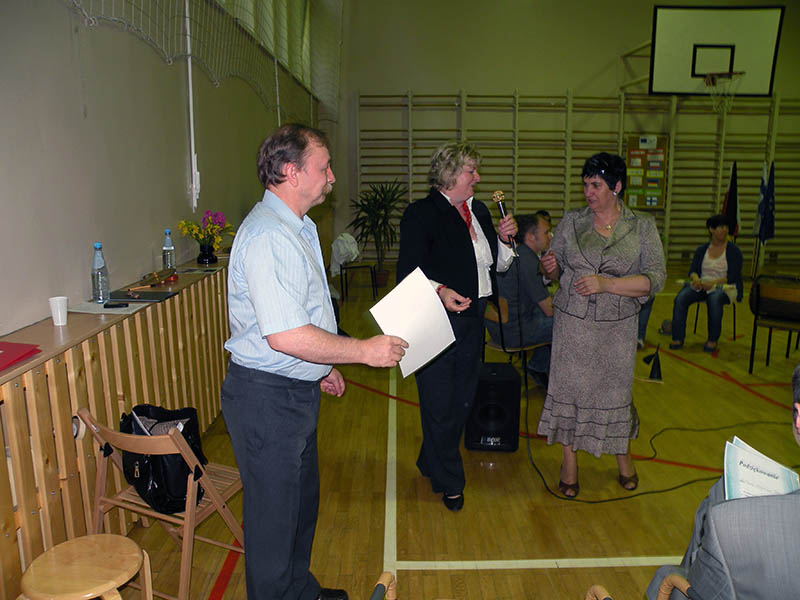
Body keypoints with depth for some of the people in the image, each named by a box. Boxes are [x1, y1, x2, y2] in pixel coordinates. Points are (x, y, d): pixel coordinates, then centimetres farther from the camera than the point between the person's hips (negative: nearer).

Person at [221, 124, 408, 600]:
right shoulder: (268, 236, -24)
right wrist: (364, 351, -22)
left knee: (302, 501, 25)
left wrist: (322, 366, 23)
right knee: (274, 513, 7)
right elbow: (285, 335, -31)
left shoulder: (298, 227, 12)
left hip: (298, 389, 11)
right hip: (267, 398, -11)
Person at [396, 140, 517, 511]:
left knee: (462, 400, 17)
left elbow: (496, 264, 17)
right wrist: (440, 291, -31)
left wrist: (503, 239, -1)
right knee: (440, 404, 5)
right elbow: (408, 273, -16)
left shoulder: (479, 212, 13)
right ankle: (448, 482, 24)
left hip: (472, 320, 8)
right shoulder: (421, 215, -11)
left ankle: (431, 463, 38)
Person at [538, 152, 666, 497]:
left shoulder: (643, 228, -2)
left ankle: (623, 454, 36)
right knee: (568, 385, 6)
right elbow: (555, 270, 10)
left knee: (616, 388, 12)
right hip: (572, 323, 1)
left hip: (617, 326, -1)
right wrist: (551, 268, -14)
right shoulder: (571, 223, 2)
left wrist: (606, 283, -21)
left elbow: (655, 279, -10)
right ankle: (569, 458, 25)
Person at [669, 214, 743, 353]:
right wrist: (696, 279, -21)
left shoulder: (733, 250, 2)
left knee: (714, 300, -38)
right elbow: (693, 270, 3)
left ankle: (712, 339, -24)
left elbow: (733, 276, -8)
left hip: (723, 287, -3)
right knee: (680, 298, -27)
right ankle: (677, 338, -22)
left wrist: (713, 283, -23)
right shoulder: (701, 249, 12)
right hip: (701, 285, 3)